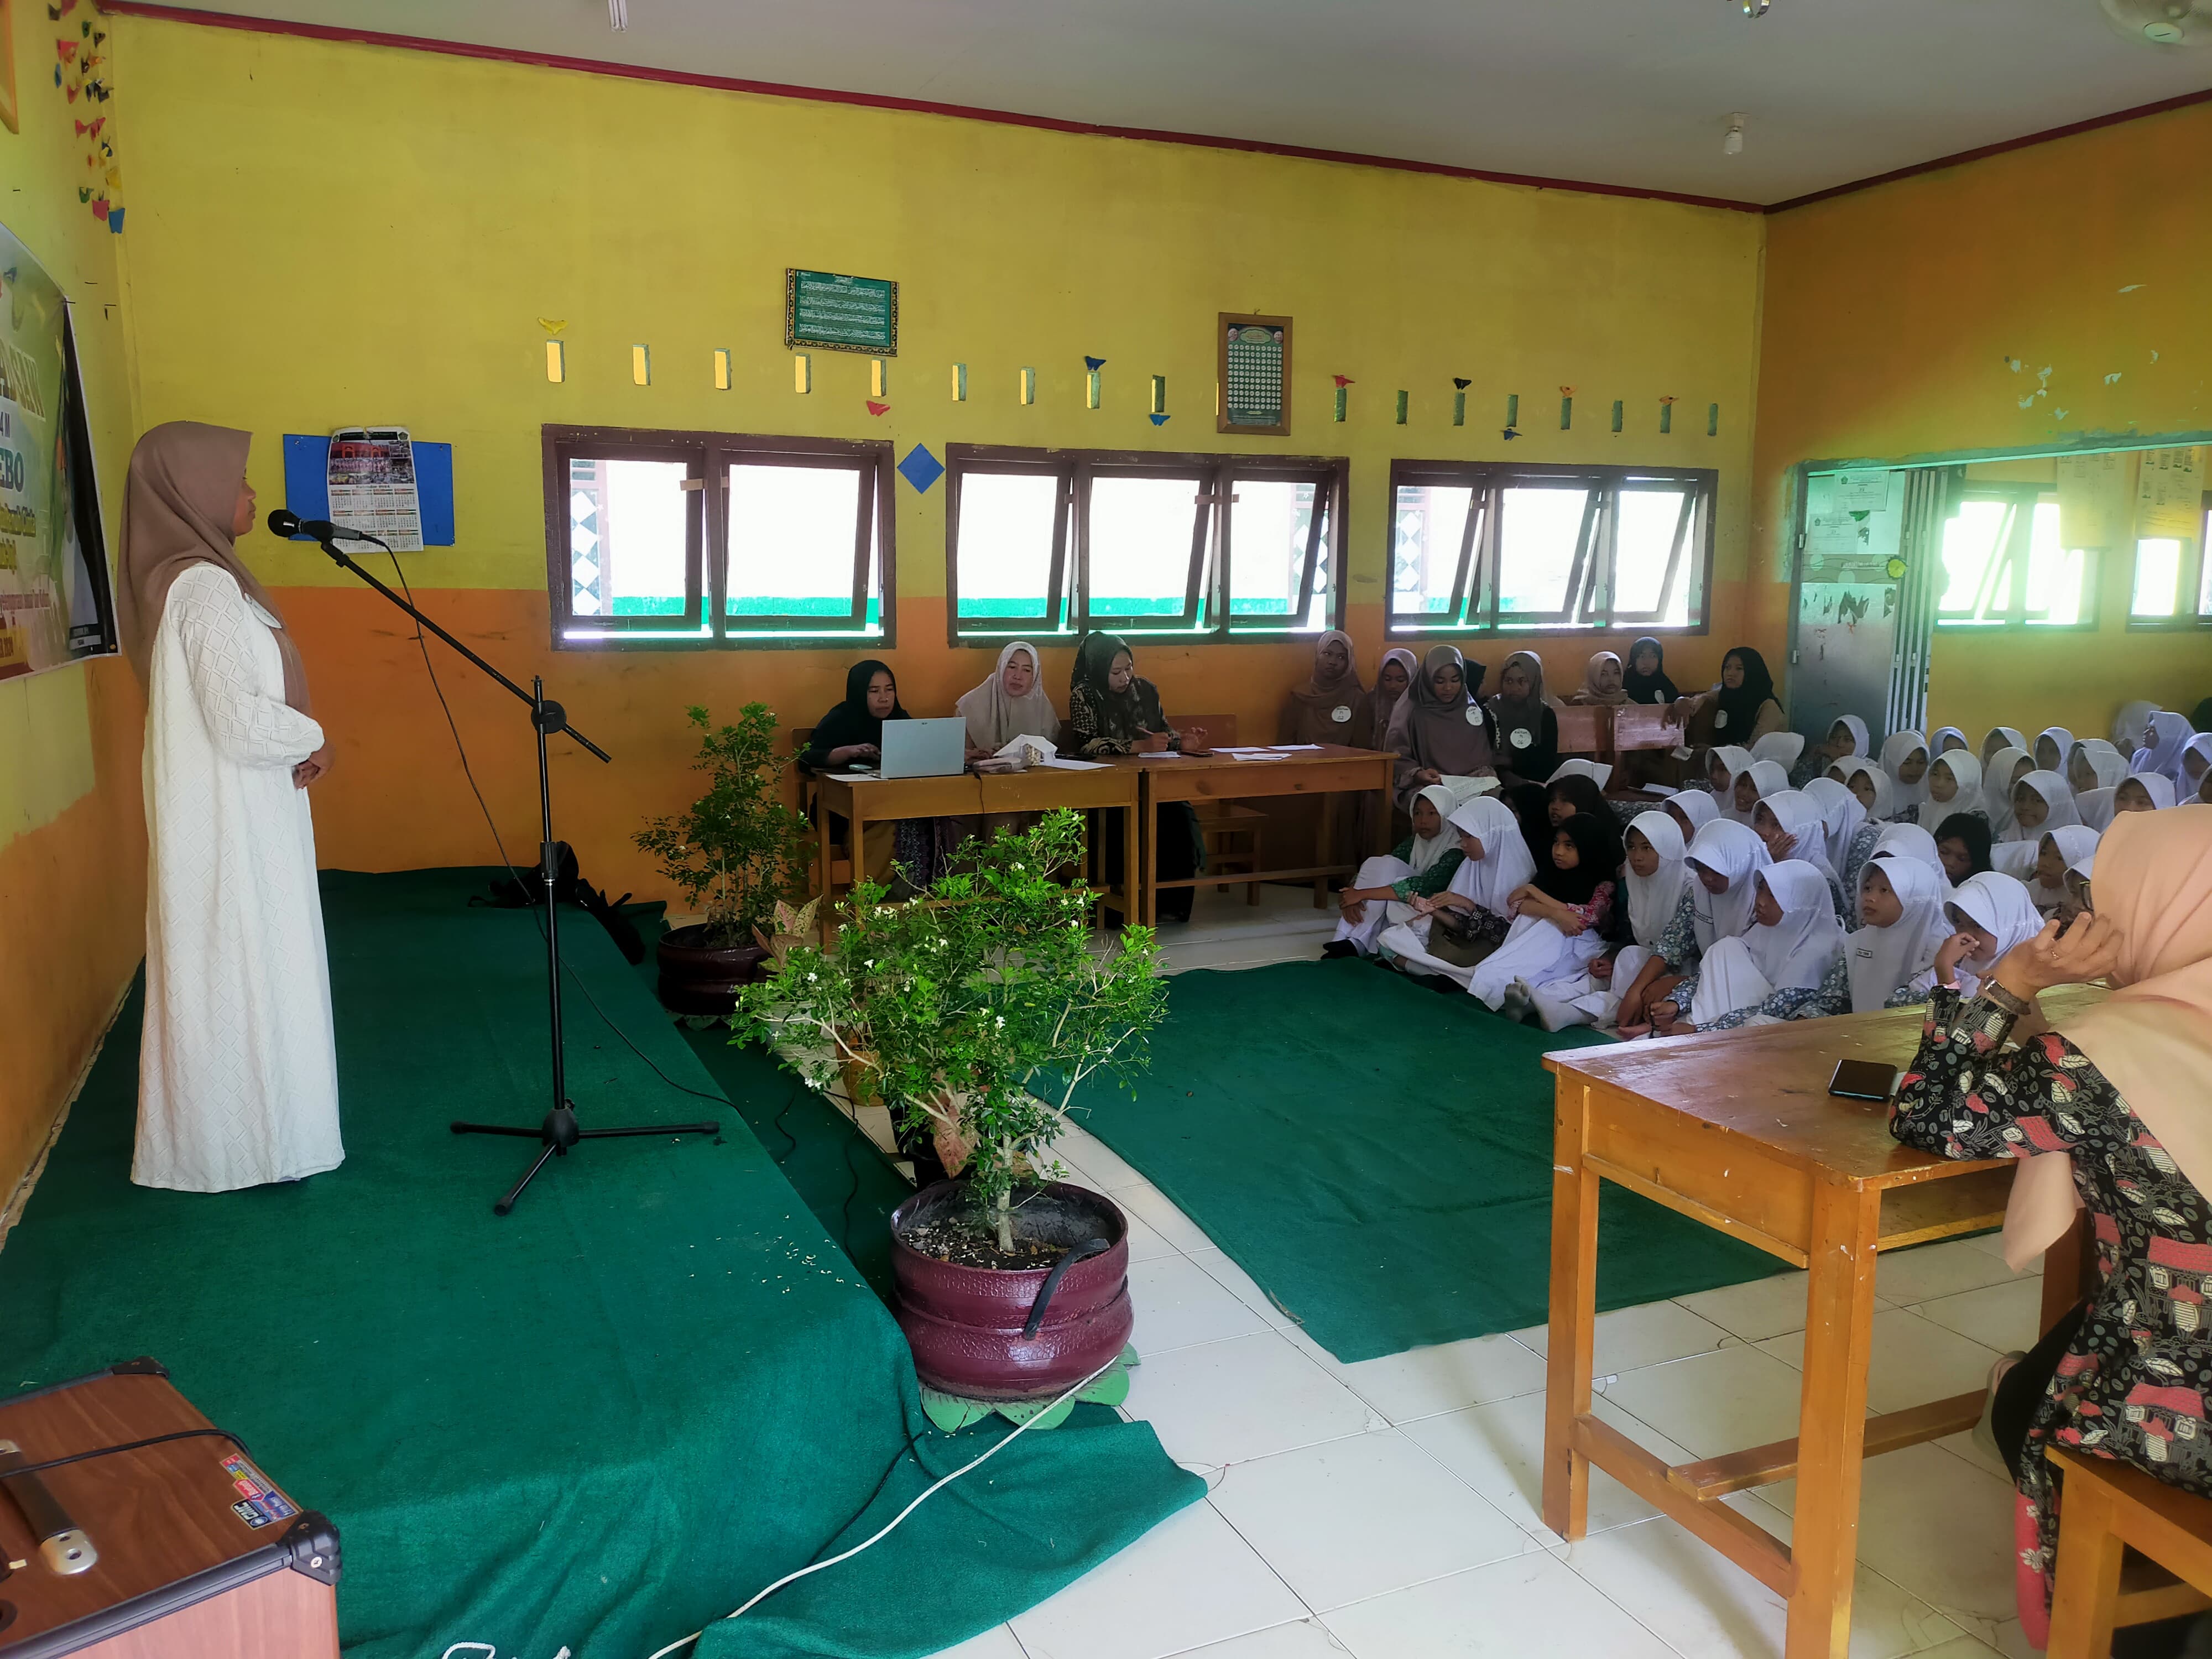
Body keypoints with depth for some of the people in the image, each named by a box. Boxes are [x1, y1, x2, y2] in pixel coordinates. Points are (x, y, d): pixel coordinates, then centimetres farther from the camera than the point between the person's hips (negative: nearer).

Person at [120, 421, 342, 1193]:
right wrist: (314, 740, -8)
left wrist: (295, 742, 5)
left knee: (219, 973, 17)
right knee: (247, 972, 0)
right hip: (231, 820, -10)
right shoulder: (205, 585, -19)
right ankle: (250, 1140, 12)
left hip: (226, 814, 10)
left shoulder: (182, 575, 12)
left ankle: (212, 1128, 29)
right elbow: (242, 721, -25)